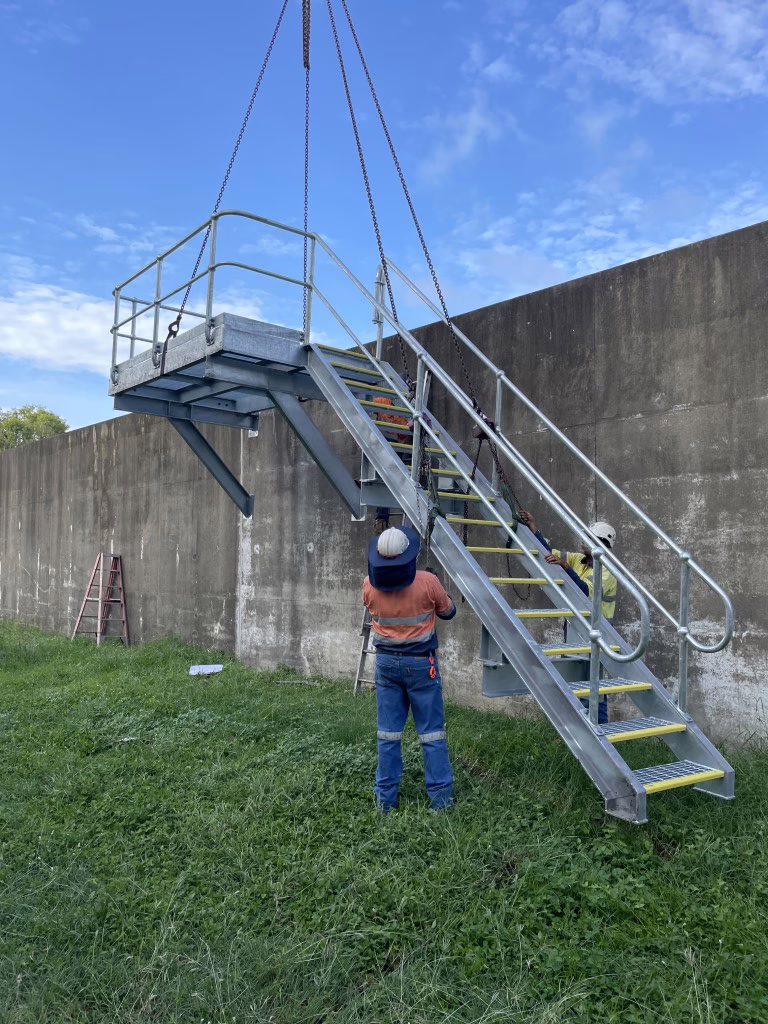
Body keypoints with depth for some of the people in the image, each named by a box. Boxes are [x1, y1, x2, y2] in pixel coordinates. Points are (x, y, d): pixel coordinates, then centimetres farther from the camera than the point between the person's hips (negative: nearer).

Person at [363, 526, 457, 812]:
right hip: (421, 663, -2)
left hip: (386, 662, 2)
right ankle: (441, 797, 13)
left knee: (388, 733, 11)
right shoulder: (427, 583, -18)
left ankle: (386, 798, 18)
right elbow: (449, 612, 0)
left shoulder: (370, 585, -11)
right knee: (432, 732, 8)